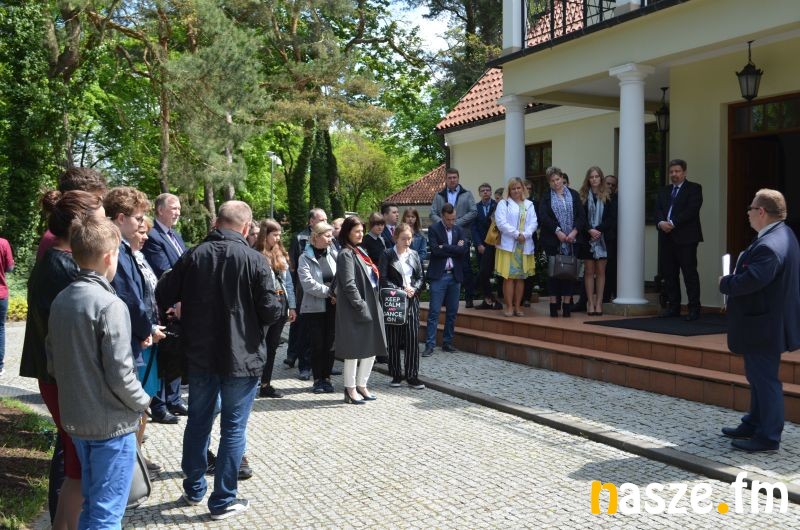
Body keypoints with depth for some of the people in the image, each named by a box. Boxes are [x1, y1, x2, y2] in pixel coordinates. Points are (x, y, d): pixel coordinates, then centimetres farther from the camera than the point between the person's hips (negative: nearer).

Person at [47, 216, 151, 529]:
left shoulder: (61, 300, 3)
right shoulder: (109, 305, -20)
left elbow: (52, 364, 10)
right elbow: (120, 374, -21)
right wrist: (142, 402, -4)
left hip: (75, 419, 8)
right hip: (111, 423, -8)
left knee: (92, 504, 22)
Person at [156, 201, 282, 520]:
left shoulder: (193, 255, -2)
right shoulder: (254, 260, -13)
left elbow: (163, 297, 3)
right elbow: (272, 311, -14)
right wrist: (277, 305, 9)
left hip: (199, 354, 4)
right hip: (241, 357, -4)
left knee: (198, 421, 18)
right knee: (233, 429, 6)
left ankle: (194, 489, 32)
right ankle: (223, 501, 12)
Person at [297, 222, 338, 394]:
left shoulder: (334, 255, 5)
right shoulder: (305, 258, -4)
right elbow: (307, 283, -15)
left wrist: (338, 294, -14)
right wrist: (329, 292, -16)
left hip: (333, 306, 3)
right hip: (314, 307, -3)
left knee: (330, 342, 7)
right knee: (318, 343, 2)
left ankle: (326, 377, 19)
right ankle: (317, 379, 15)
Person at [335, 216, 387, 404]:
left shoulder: (360, 251, 15)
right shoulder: (346, 254, -12)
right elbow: (349, 285, -19)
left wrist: (374, 306, 12)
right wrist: (361, 307, -20)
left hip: (370, 308, 9)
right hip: (355, 311, -9)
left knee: (372, 349, 12)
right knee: (354, 351, 0)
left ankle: (361, 385, 24)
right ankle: (350, 389, 11)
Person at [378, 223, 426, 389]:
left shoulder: (414, 255, 10)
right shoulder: (387, 255, -1)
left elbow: (421, 277, 11)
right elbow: (383, 279, -8)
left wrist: (414, 289, -8)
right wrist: (400, 290, -16)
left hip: (412, 301, 3)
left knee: (413, 338, 0)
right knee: (393, 340, 3)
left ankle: (412, 376, 6)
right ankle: (396, 375, 14)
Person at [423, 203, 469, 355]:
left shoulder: (458, 230, 11)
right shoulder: (434, 229, -2)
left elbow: (464, 249, -5)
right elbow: (435, 250, -16)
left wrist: (445, 248, -11)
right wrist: (454, 249, -10)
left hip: (455, 276, 5)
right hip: (438, 276, -5)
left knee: (452, 312, 9)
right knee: (434, 312, -5)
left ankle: (447, 342, 19)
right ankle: (430, 345, -2)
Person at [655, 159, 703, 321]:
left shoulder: (694, 188, 2)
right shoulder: (664, 191, 19)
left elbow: (691, 210, -11)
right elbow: (658, 210, 9)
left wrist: (672, 223, -18)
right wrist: (661, 223, -12)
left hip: (686, 238, -6)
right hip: (666, 237, 6)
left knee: (690, 274, -6)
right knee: (669, 274, 6)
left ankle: (694, 309, -3)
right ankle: (673, 306, 14)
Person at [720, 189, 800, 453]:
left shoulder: (769, 246, -26)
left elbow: (750, 280, -34)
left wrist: (725, 283, -16)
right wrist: (732, 281, 2)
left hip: (763, 326, -11)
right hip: (770, 321, 11)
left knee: (765, 378, -1)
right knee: (758, 376, 20)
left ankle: (768, 437, 9)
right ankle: (754, 424, 34)